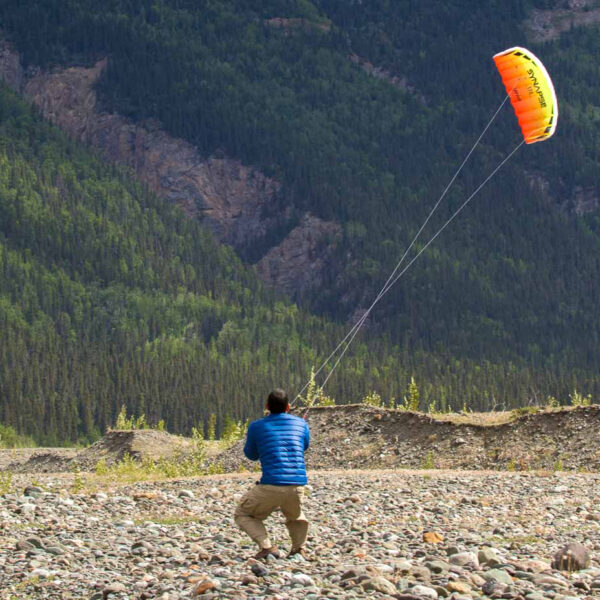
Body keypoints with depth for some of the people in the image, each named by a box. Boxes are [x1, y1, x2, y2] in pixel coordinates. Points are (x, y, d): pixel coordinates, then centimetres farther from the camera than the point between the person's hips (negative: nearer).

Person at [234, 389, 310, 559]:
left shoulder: (257, 426, 5)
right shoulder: (300, 423, 11)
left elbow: (251, 455, 22)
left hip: (270, 486, -4)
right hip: (297, 486, 4)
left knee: (242, 515, 18)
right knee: (295, 516, 35)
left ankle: (267, 546, -3)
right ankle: (299, 548, 14)